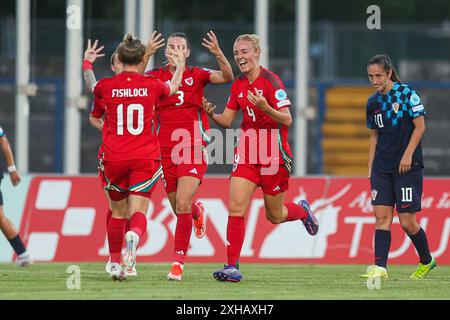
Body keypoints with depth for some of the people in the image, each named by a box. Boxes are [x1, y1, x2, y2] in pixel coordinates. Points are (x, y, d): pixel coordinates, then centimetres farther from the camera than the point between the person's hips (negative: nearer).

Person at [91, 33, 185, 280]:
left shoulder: (106, 86, -2)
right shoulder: (152, 85, 1)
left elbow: (92, 88, 24)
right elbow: (173, 88, 25)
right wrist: (180, 65, 43)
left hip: (114, 159, 1)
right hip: (145, 158, -1)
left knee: (118, 212, 17)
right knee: (138, 212, -5)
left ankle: (115, 263, 22)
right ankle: (134, 236, -39)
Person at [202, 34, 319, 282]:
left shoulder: (270, 81, -13)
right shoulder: (238, 85, 7)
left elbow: (287, 120, -18)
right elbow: (227, 121, 12)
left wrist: (265, 108, -35)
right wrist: (211, 114, -9)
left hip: (273, 154, -5)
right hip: (246, 153, 5)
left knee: (275, 216, 8)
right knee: (236, 206, -12)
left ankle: (302, 211, 43)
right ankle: (232, 267, -13)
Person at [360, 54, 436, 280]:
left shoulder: (406, 94, -7)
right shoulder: (372, 103, 10)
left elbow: (420, 126, -7)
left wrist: (408, 155, -14)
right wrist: (370, 168, 13)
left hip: (408, 167, -5)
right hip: (382, 167, 5)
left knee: (407, 222, -3)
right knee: (382, 217, -6)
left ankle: (426, 261, 20)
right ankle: (380, 267, -12)